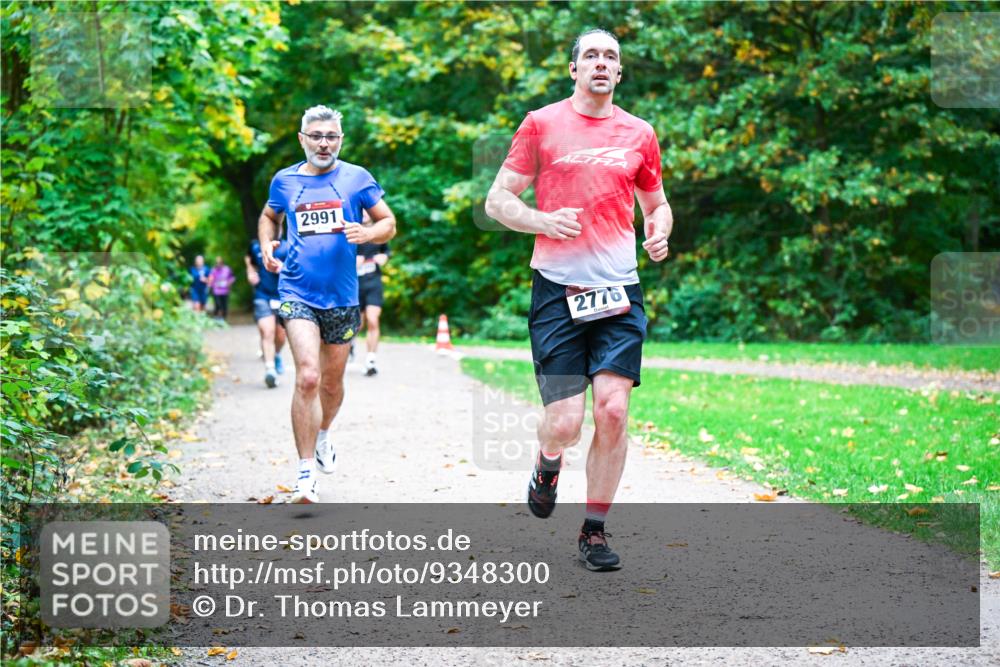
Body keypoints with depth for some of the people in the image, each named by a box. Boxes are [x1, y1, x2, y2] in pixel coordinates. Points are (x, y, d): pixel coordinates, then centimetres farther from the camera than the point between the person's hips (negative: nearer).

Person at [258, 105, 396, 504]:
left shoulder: (356, 178, 2)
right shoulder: (285, 181, 6)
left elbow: (389, 224, 6)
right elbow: (269, 216, 25)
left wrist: (366, 234, -16)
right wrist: (266, 245, 6)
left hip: (341, 297, 1)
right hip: (297, 294, -1)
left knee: (332, 382, 15)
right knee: (307, 377, -18)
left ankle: (322, 436, 47)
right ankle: (306, 473, -14)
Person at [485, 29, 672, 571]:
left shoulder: (639, 134, 11)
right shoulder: (541, 124, 3)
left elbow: (656, 203, 24)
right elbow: (497, 201, 4)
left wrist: (659, 231, 1)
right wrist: (544, 220, -15)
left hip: (618, 291, 2)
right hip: (557, 290, -2)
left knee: (613, 409, -9)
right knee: (565, 421, -8)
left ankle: (594, 531, 8)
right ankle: (548, 463, 30)